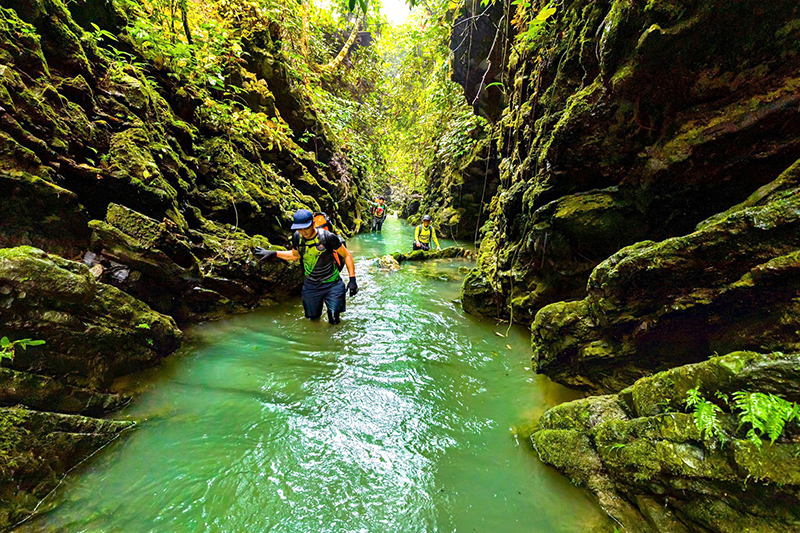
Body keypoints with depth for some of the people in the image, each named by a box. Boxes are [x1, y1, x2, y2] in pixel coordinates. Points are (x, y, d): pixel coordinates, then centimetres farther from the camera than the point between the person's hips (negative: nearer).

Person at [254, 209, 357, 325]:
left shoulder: (327, 237, -21)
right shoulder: (297, 237, -7)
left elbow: (347, 255, -12)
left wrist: (352, 279, -17)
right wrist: (273, 253, 11)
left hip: (332, 284, -4)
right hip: (310, 284, 4)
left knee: (334, 321, -2)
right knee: (313, 318, 17)